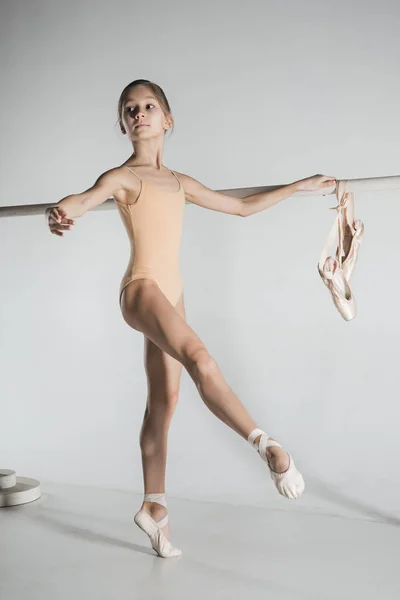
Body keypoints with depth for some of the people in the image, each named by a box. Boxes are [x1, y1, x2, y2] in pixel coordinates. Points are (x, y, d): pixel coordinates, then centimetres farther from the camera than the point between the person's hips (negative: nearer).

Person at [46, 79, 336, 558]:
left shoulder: (179, 183, 17)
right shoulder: (122, 177, -1)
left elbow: (242, 206, 25)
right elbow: (83, 200, -23)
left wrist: (298, 187, 28)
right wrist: (60, 212, -47)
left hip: (171, 293, 7)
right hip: (141, 288, -6)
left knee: (164, 401, 8)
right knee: (199, 359, -31)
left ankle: (154, 506, 18)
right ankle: (266, 446, -27)